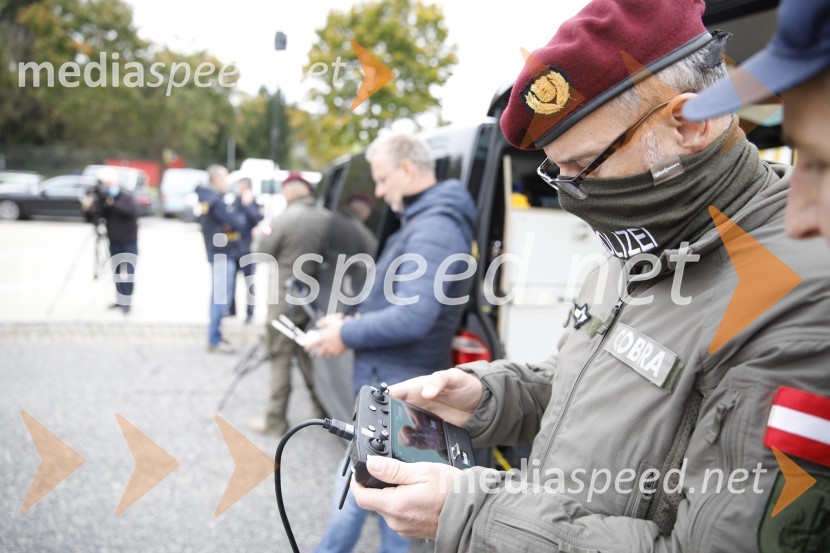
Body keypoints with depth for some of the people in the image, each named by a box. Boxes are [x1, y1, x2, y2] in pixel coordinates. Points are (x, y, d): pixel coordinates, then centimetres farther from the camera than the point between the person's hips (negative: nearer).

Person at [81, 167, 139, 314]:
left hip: (129, 242, -5)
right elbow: (95, 218, -2)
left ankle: (127, 301, -3)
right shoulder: (103, 200, 2)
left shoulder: (126, 197, -10)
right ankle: (120, 299, 21)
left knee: (129, 272, -8)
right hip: (114, 242, 5)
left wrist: (114, 204, -32)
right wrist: (87, 209, -22)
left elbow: (133, 210, -29)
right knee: (117, 272, 10)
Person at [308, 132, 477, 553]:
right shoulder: (424, 222, 13)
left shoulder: (433, 229, -20)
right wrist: (351, 323, 8)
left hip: (395, 388, -10)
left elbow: (412, 318, -29)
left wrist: (347, 334, -16)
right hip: (391, 382, 10)